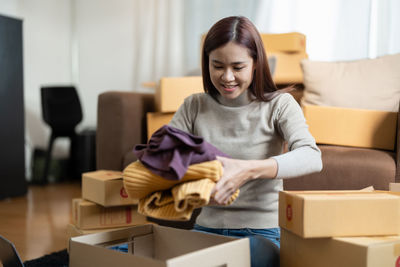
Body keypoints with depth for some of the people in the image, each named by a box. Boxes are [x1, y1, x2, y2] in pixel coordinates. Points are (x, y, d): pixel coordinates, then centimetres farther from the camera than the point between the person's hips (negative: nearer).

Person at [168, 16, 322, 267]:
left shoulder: (279, 104, -2)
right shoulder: (194, 107, 8)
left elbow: (311, 157, -19)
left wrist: (249, 169, -37)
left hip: (261, 233, -2)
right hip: (205, 228, 2)